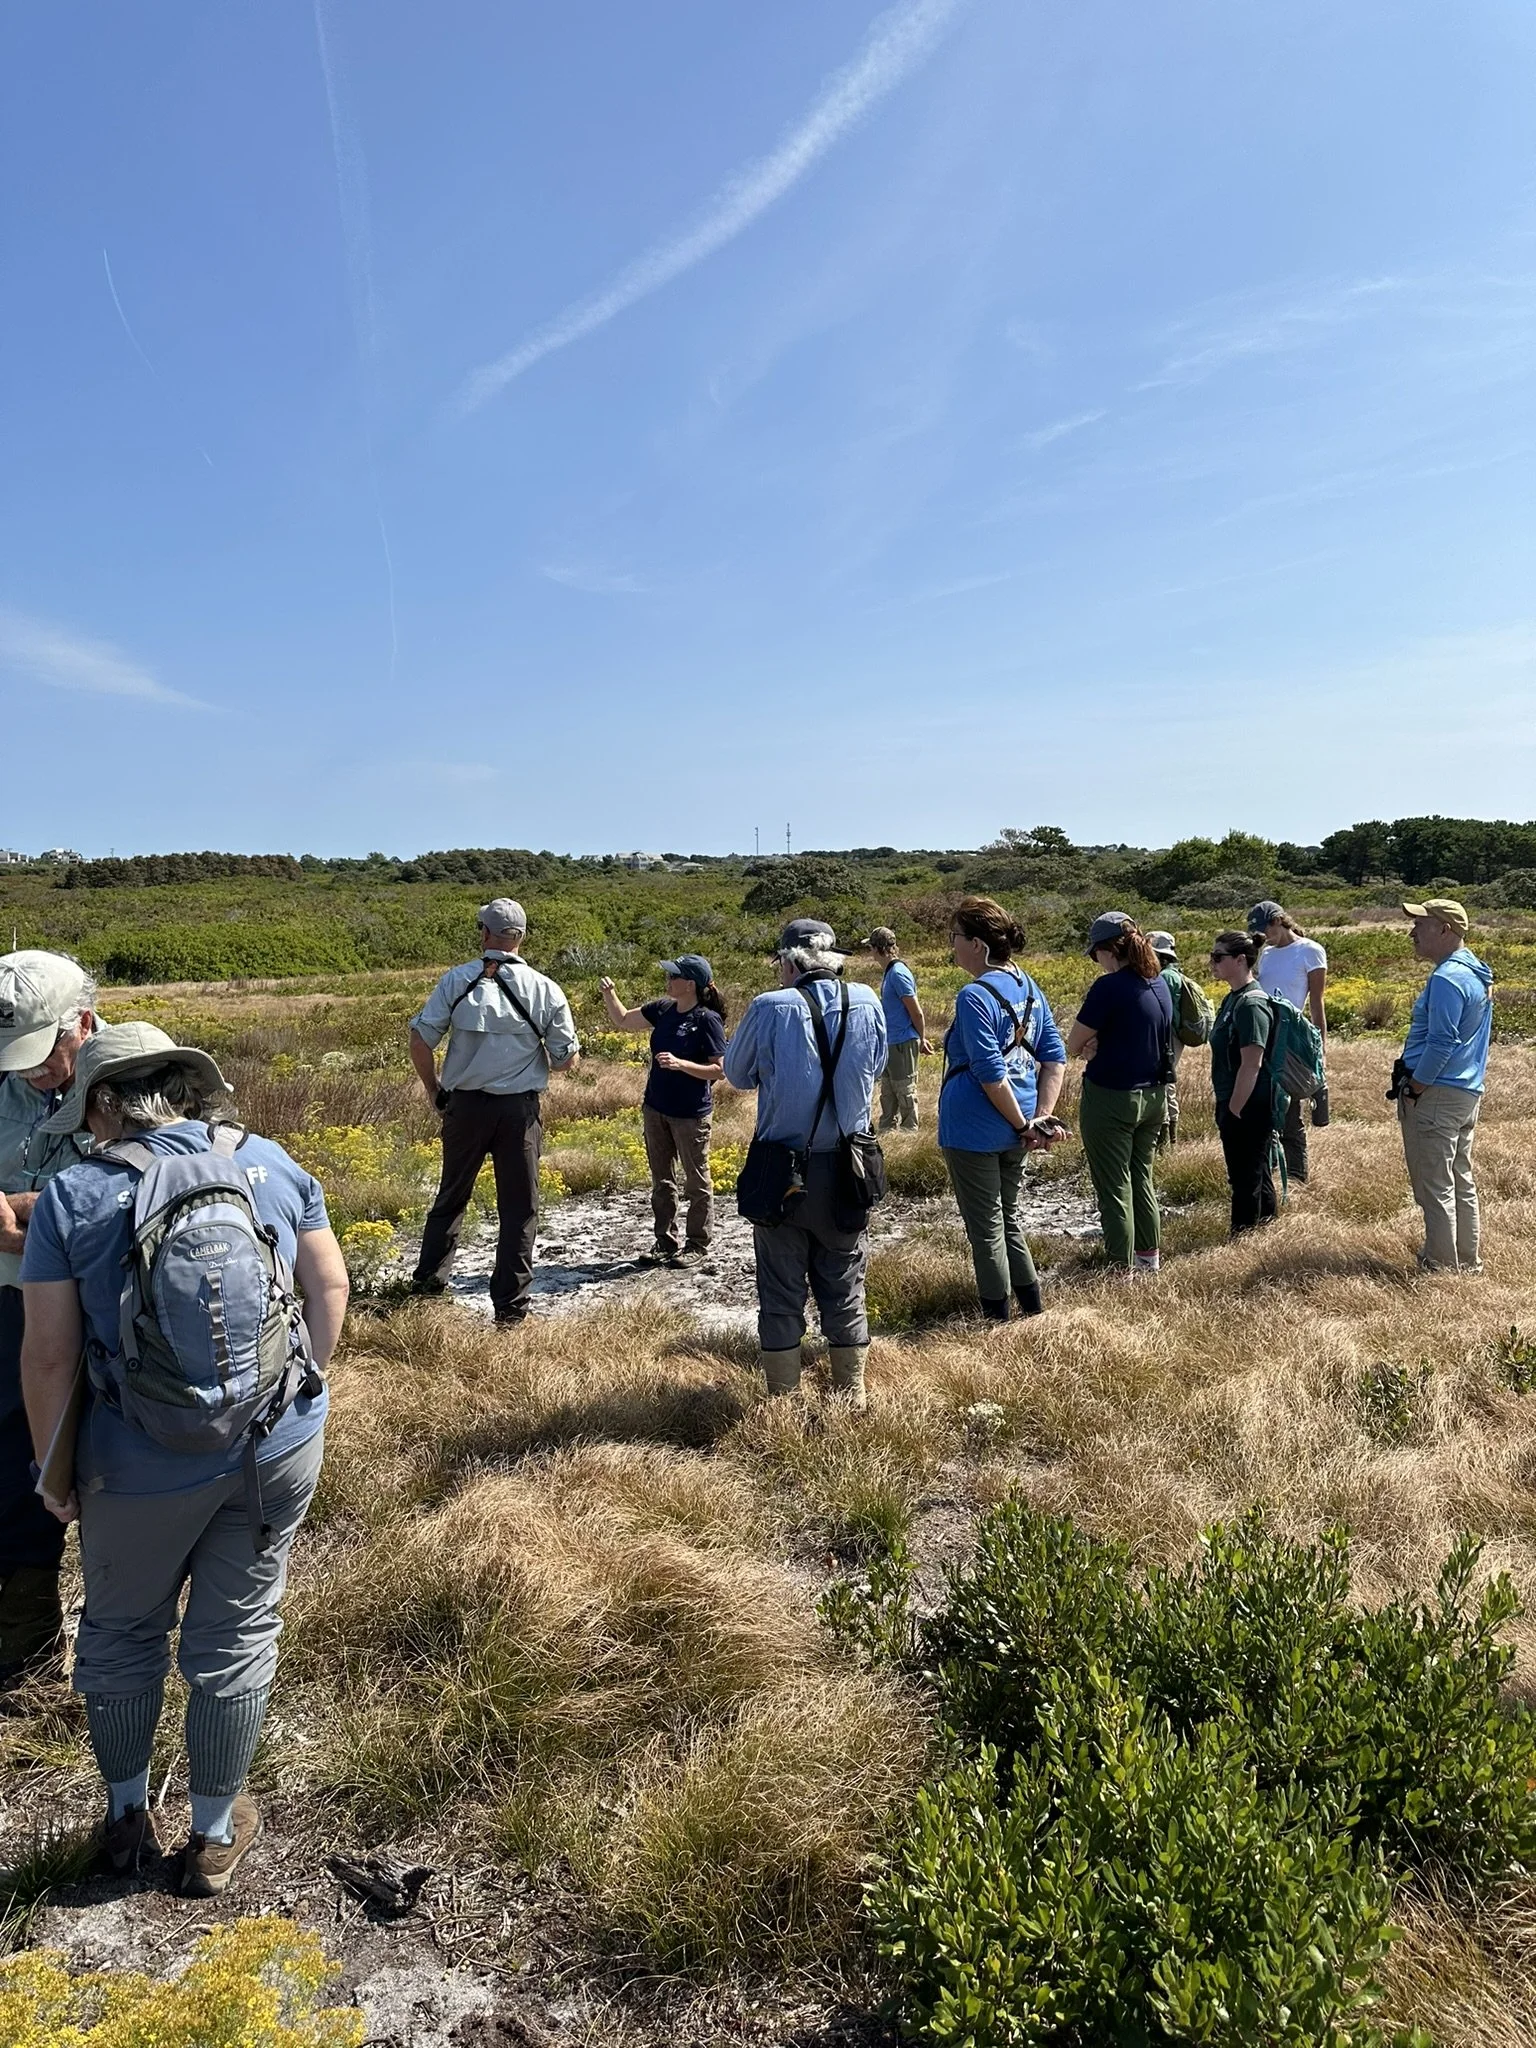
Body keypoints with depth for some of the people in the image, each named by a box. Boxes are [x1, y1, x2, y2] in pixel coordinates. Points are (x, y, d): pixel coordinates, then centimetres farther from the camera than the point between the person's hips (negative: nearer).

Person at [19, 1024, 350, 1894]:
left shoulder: (74, 1195, -11)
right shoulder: (272, 1163, -4)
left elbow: (49, 1354, -9)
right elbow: (330, 1289, 1)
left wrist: (52, 1466, 5)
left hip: (145, 1470, -2)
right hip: (279, 1449, 2)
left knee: (121, 1634, 24)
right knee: (236, 1636, 18)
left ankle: (128, 1816, 44)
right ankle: (216, 1835, 35)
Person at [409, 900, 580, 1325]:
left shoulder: (456, 980, -5)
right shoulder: (544, 990, -6)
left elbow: (420, 1041, -7)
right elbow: (569, 1059, -3)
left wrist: (434, 1090, 8)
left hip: (465, 1104, 2)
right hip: (520, 1108, -1)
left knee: (452, 1196, 20)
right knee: (519, 1208, 8)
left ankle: (429, 1278, 33)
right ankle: (510, 1305, 12)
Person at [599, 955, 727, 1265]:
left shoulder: (707, 1019, -16)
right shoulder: (663, 1009, 2)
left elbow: (720, 1070, -17)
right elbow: (622, 1021, 14)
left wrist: (680, 1064, -26)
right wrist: (609, 993, -2)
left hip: (690, 1114, -7)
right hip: (655, 1110, 7)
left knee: (696, 1183, 7)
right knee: (661, 1181, 15)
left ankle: (698, 1245, 18)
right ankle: (666, 1243, 26)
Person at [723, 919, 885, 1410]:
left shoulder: (769, 1009, -12)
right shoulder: (866, 1003, -4)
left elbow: (738, 1075, 2)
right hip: (847, 1170, 2)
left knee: (780, 1294, 10)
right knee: (845, 1291, 15)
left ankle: (783, 1401, 18)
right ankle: (851, 1396, 24)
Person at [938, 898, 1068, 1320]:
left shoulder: (974, 997, -19)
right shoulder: (1028, 987, 6)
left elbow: (992, 1075, -22)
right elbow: (1055, 1058, 6)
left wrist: (1024, 1125, -13)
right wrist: (1041, 1116, 0)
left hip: (974, 1132, -8)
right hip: (1014, 1131, 8)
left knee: (985, 1228, 6)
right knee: (1009, 1217, 23)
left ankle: (997, 1317, 18)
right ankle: (1032, 1305, 31)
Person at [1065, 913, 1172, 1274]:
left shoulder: (1110, 987, -21)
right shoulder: (1159, 983, 3)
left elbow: (1073, 1046, -16)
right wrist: (1100, 1047, -4)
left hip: (1110, 1099, -8)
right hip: (1153, 1096, 8)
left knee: (1114, 1187, 4)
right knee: (1141, 1178, 22)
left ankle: (1121, 1268, 13)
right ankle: (1150, 1257, 34)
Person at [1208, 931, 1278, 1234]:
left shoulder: (1251, 1004, -19)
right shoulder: (1232, 999, 11)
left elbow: (1252, 1065, -23)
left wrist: (1233, 1111, -21)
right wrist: (1225, 1110, 18)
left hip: (1247, 1110, -10)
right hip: (1237, 1107, 10)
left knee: (1247, 1184, 0)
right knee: (1259, 1180, 18)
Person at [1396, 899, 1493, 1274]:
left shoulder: (1447, 979, -19)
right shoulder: (1477, 973, 13)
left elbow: (1441, 1043, -23)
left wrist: (1413, 1090, -15)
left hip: (1437, 1093, -10)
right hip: (1469, 1091, 10)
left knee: (1435, 1187, -2)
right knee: (1461, 1182, 17)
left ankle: (1442, 1268, 3)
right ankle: (1469, 1263, 25)